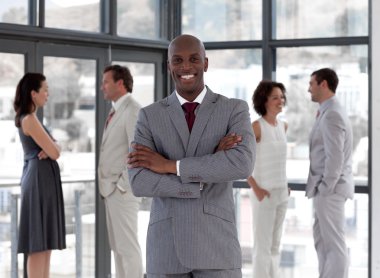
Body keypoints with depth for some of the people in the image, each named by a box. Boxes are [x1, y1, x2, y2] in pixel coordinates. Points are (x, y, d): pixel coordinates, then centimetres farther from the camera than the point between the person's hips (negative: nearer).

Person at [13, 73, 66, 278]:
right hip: (40, 179, -10)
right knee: (39, 244, -8)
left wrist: (50, 148, -9)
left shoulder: (28, 119, 16)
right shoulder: (30, 119, -14)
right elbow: (55, 152, -16)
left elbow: (54, 149, 14)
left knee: (46, 243, 11)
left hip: (42, 179, 10)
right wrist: (51, 148, 6)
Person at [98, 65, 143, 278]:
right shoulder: (117, 111, 16)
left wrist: (123, 185, -18)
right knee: (118, 246, 13)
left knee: (128, 245, -8)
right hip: (112, 188, 10)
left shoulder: (133, 110, -14)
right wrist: (107, 184, 12)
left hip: (123, 189, -10)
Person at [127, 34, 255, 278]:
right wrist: (205, 177, -15)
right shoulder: (150, 116, 6)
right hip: (166, 247, 2)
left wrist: (170, 165, -15)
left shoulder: (235, 110, 2)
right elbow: (140, 183, -8)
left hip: (216, 244, -1)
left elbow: (243, 164, -18)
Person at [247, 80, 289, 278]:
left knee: (275, 245, 12)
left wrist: (284, 184, 15)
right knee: (262, 246, -3)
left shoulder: (283, 126, 9)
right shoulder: (257, 126, -12)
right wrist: (256, 189, -17)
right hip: (264, 193, -7)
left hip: (281, 193, 7)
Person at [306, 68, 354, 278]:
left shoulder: (331, 115, -17)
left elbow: (335, 156, -21)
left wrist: (325, 188, -17)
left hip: (330, 188, -10)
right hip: (327, 187, 10)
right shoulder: (329, 112, 15)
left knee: (334, 244, -6)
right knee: (322, 239, 16)